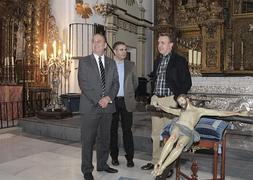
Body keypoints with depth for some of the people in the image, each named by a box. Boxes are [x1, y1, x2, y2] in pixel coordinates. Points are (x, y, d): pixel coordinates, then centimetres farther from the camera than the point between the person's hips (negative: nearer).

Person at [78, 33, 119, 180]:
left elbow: (116, 83, 8)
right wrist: (98, 100, -14)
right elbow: (83, 84, -7)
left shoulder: (111, 63, 13)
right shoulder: (84, 61, 2)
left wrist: (108, 98, -10)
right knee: (88, 140, 1)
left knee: (105, 138, 12)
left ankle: (102, 164, 27)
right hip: (90, 106, -3)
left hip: (108, 106, 4)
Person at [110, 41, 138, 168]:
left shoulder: (130, 65, 7)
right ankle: (114, 156, 21)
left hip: (126, 102, 1)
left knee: (127, 130, 2)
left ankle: (129, 157, 11)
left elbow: (135, 82, 15)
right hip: (112, 101, -1)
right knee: (113, 130, 8)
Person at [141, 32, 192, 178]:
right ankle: (156, 161, 24)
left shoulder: (179, 60, -4)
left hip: (170, 101, -6)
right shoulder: (158, 61, 16)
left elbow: (187, 82, -7)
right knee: (156, 134, 12)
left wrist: (176, 99, -12)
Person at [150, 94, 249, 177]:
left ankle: (162, 167, -43)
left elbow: (220, 113, 24)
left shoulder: (199, 110, 29)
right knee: (173, 137, -36)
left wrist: (238, 113, 19)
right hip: (177, 126, 2)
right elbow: (167, 109, 30)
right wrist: (158, 104, 12)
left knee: (180, 144, -36)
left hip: (188, 131, -2)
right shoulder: (180, 111, 40)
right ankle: (159, 162, -45)